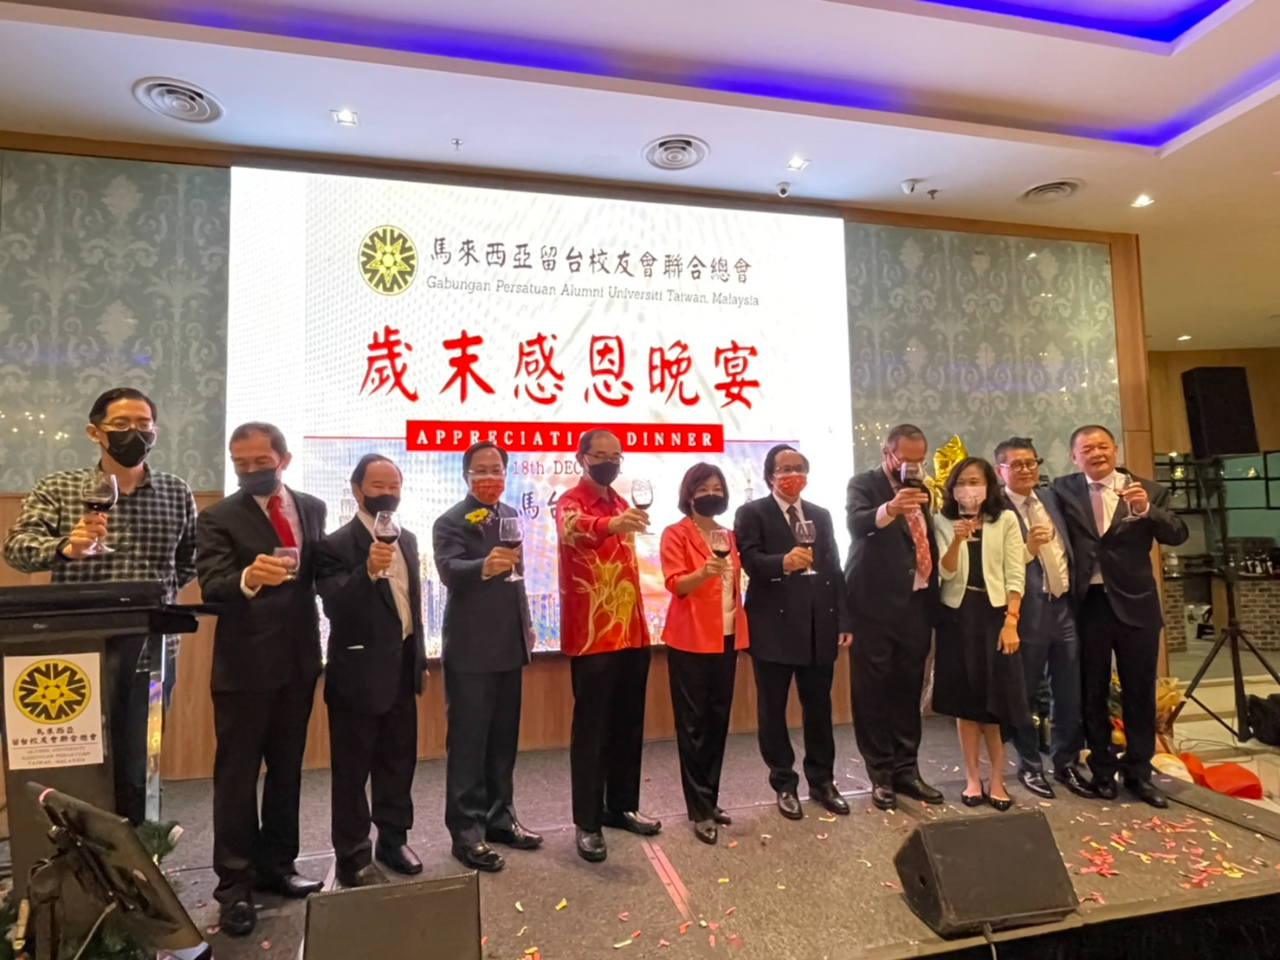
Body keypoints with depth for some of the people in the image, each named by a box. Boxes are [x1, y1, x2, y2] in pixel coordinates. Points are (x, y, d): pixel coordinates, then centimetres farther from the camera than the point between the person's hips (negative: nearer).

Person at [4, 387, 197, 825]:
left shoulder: (176, 493, 6)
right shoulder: (57, 488, 2)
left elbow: (193, 556, 15)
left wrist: (163, 589, 2)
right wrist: (65, 546, -29)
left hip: (151, 645, 1)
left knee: (138, 761, 10)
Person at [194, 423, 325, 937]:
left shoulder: (312, 507, 5)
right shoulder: (218, 518, -9)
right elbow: (211, 587, -21)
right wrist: (247, 578, -40)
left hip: (299, 658, 5)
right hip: (243, 663, -4)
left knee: (287, 768, 16)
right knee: (237, 774, 6)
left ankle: (277, 864, 31)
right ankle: (235, 883, 20)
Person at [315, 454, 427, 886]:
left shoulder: (407, 540, 9)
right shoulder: (336, 544, -12)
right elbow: (333, 607, -23)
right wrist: (369, 571, -38)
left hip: (402, 667, 7)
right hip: (358, 672, -6)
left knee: (399, 761, 17)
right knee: (352, 769, 7)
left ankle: (394, 840, 33)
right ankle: (352, 857, 21)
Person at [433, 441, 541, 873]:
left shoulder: (510, 516, 11)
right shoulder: (451, 521, -10)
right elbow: (449, 571, -28)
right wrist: (484, 566, -47)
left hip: (509, 647, 7)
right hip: (470, 650, -7)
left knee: (503, 739, 16)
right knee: (468, 742, 3)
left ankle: (500, 817, 29)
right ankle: (467, 830, 15)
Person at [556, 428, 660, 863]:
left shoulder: (622, 505, 13)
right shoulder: (571, 502, -9)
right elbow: (572, 530, -35)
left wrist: (639, 622, 17)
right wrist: (609, 525, -56)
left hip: (631, 633, 7)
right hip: (592, 637, -7)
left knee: (629, 726, 15)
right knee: (591, 729, 2)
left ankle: (622, 806, 30)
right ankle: (587, 822, 14)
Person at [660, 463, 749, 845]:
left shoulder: (728, 536, 13)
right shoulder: (676, 534, -5)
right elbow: (675, 584, -16)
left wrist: (739, 637, 14)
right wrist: (703, 572, -36)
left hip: (725, 638, 6)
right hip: (690, 641, -6)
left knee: (718, 721, 10)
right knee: (694, 724, 0)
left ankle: (710, 800, 22)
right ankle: (700, 810, 8)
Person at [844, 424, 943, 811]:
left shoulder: (921, 491, 13)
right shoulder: (863, 484, -5)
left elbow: (930, 545, 20)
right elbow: (856, 523, -27)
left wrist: (935, 601, 15)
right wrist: (890, 508, -46)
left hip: (917, 606, 6)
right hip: (876, 607, -6)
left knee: (908, 691, 14)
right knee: (873, 693, 2)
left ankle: (906, 769, 26)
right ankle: (881, 776, 15)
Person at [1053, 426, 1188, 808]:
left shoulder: (1148, 491, 2)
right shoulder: (1064, 491, 1)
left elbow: (1177, 535, -6)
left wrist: (1146, 510, -22)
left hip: (1135, 604, 1)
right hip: (1087, 604, 0)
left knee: (1140, 692, 10)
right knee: (1093, 693, 10)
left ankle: (1139, 772, 26)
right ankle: (1102, 770, 25)